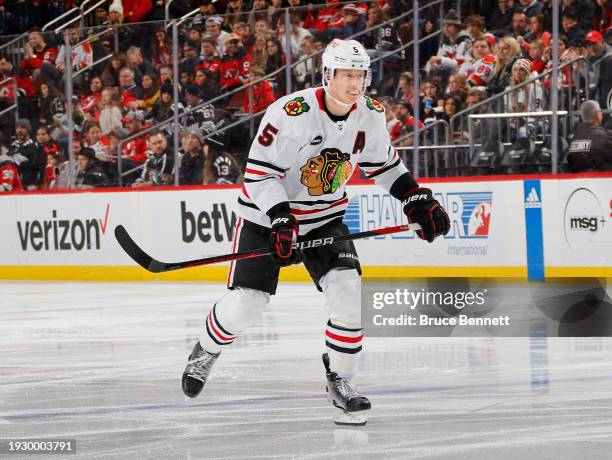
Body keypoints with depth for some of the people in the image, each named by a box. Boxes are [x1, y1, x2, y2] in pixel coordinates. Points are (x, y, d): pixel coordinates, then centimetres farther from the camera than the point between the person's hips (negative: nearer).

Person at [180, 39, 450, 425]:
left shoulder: (371, 116, -8)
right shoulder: (290, 113, -26)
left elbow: (385, 165, 10)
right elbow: (259, 172, -21)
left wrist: (418, 200, 0)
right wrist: (280, 221, -30)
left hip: (325, 217, 4)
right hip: (267, 212, -4)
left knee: (349, 294, -15)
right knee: (245, 303, -4)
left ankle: (340, 380, 3)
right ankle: (206, 350, 29)